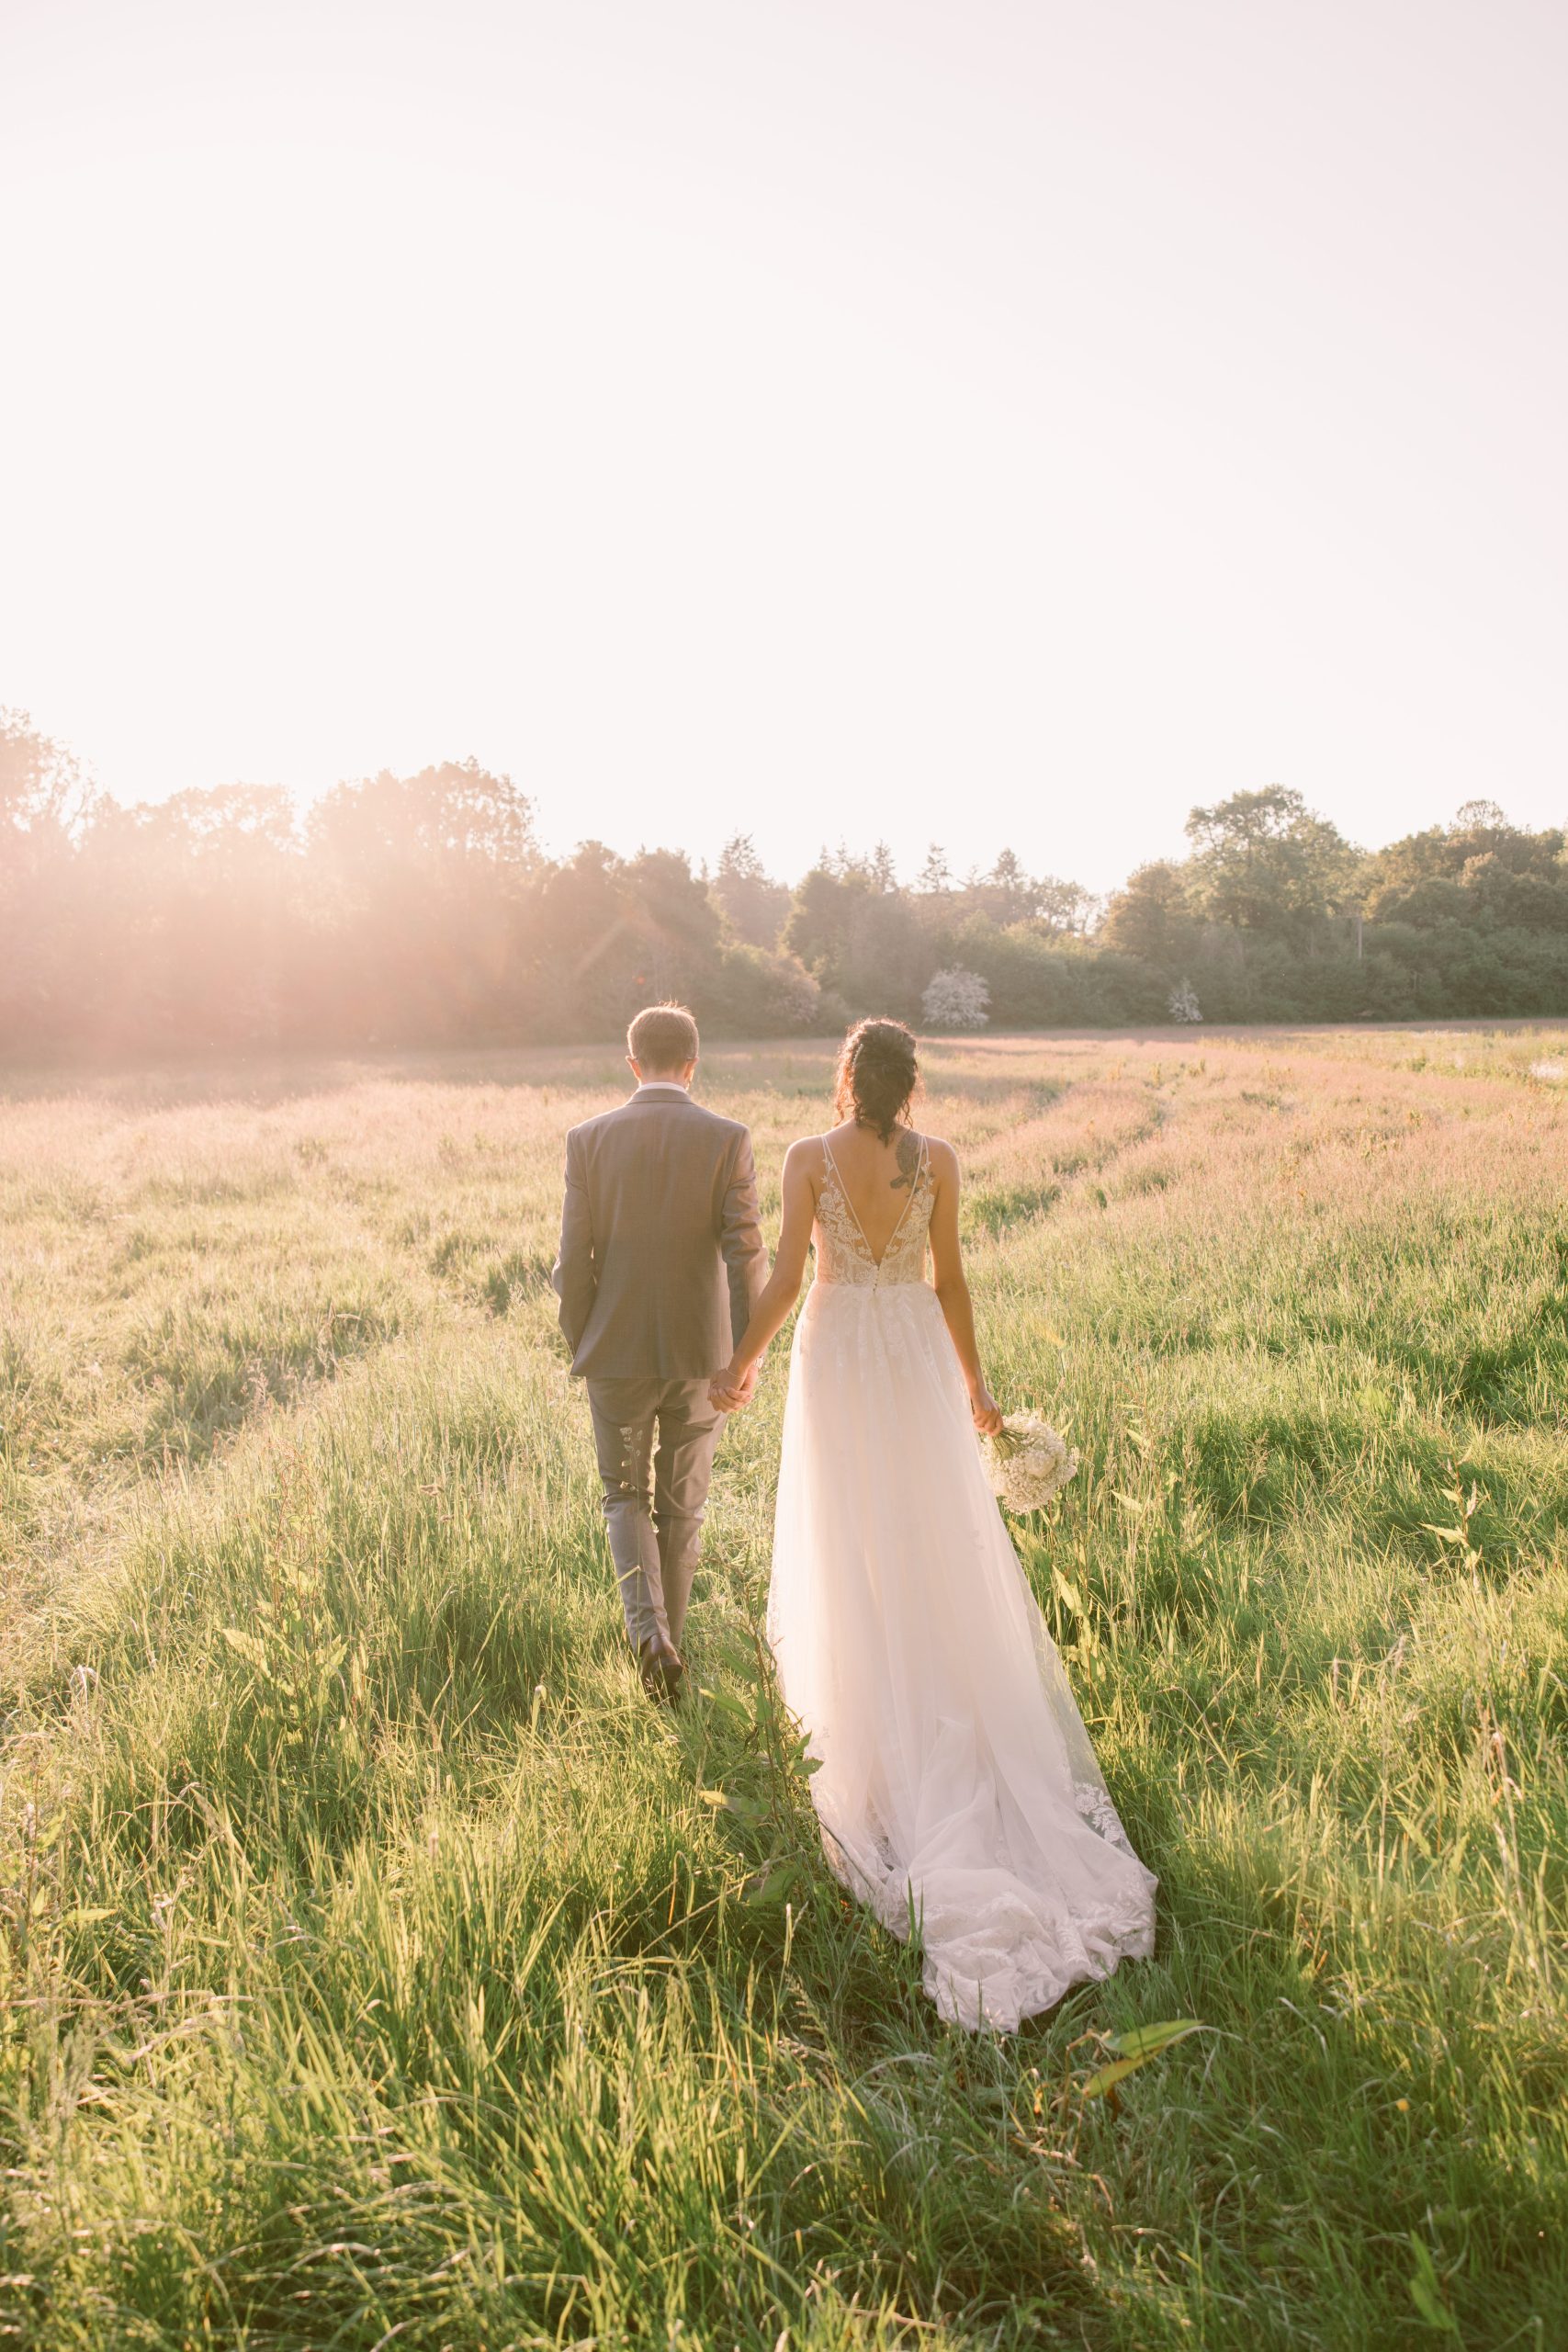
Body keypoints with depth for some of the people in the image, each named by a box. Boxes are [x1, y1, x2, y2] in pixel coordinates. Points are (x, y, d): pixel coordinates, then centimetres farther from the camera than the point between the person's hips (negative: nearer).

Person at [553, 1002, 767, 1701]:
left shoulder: (589, 1139, -5)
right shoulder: (727, 1139, -7)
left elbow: (574, 1258, -4)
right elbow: (745, 1251, -13)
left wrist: (578, 1346, 9)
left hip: (618, 1353, 0)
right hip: (700, 1353, 0)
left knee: (626, 1495, 18)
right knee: (681, 1505, 17)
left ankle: (649, 1630, -2)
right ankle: (667, 1638, 29)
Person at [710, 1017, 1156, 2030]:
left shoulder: (810, 1158, -11)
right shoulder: (937, 1158, -5)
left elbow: (787, 1280, -12)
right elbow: (950, 1282, -3)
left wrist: (743, 1363, 3)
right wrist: (974, 1384, 8)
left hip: (836, 1356, -1)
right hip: (917, 1355, 2)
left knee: (849, 1545, 11)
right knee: (939, 1541, 15)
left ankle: (867, 1726, 22)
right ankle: (955, 1708, 26)